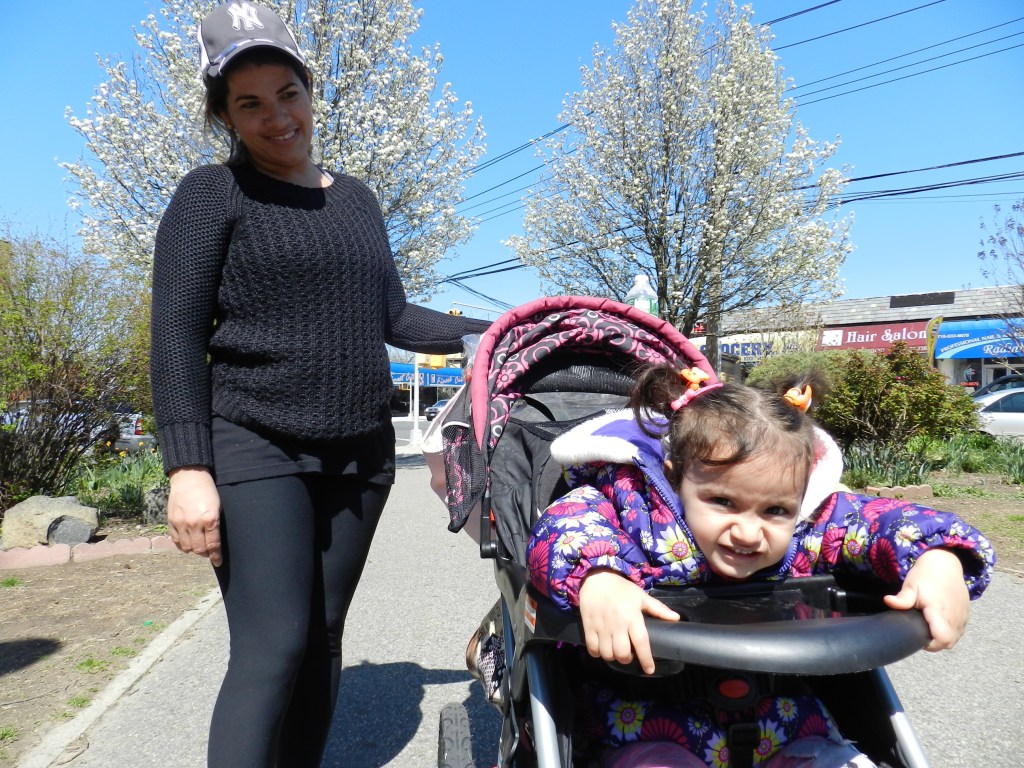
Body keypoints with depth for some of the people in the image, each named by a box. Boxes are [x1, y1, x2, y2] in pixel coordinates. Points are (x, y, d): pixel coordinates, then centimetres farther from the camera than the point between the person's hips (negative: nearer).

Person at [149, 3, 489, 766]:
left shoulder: (356, 199, 15)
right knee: (272, 650, -10)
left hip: (361, 454, 5)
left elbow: (393, 319, 16)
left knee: (322, 643, 10)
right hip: (256, 452, -5)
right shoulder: (212, 195, 0)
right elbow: (177, 336, -6)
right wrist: (188, 468, -15)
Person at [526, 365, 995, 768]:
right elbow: (565, 521, -29)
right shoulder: (635, 508, -18)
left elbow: (884, 520, -5)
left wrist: (939, 560, -28)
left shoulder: (814, 528, -6)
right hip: (654, 730, -5)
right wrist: (599, 579, -51)